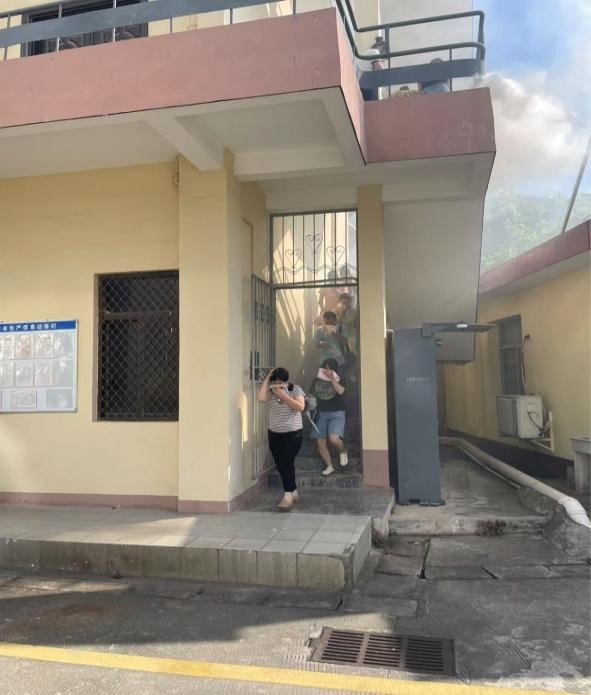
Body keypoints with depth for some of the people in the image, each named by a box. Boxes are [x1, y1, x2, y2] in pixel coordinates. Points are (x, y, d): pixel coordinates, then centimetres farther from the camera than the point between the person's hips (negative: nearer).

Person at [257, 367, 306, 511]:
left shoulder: (295, 389, -5)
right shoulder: (270, 392, 0)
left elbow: (300, 407, -18)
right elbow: (260, 397, -21)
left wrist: (284, 396, -21)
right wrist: (266, 378, -15)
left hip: (293, 434, -4)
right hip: (274, 435, 4)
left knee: (287, 463, -15)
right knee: (280, 465, 9)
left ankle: (288, 496, -12)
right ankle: (293, 492, 26)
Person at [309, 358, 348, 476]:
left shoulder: (339, 380, -2)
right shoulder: (317, 380, 8)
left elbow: (340, 391, -22)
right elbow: (311, 395, 16)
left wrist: (332, 378, -23)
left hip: (337, 414, -4)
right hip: (321, 414, 4)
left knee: (333, 439, -24)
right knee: (320, 443, -1)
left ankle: (343, 452, 8)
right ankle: (329, 466, 14)